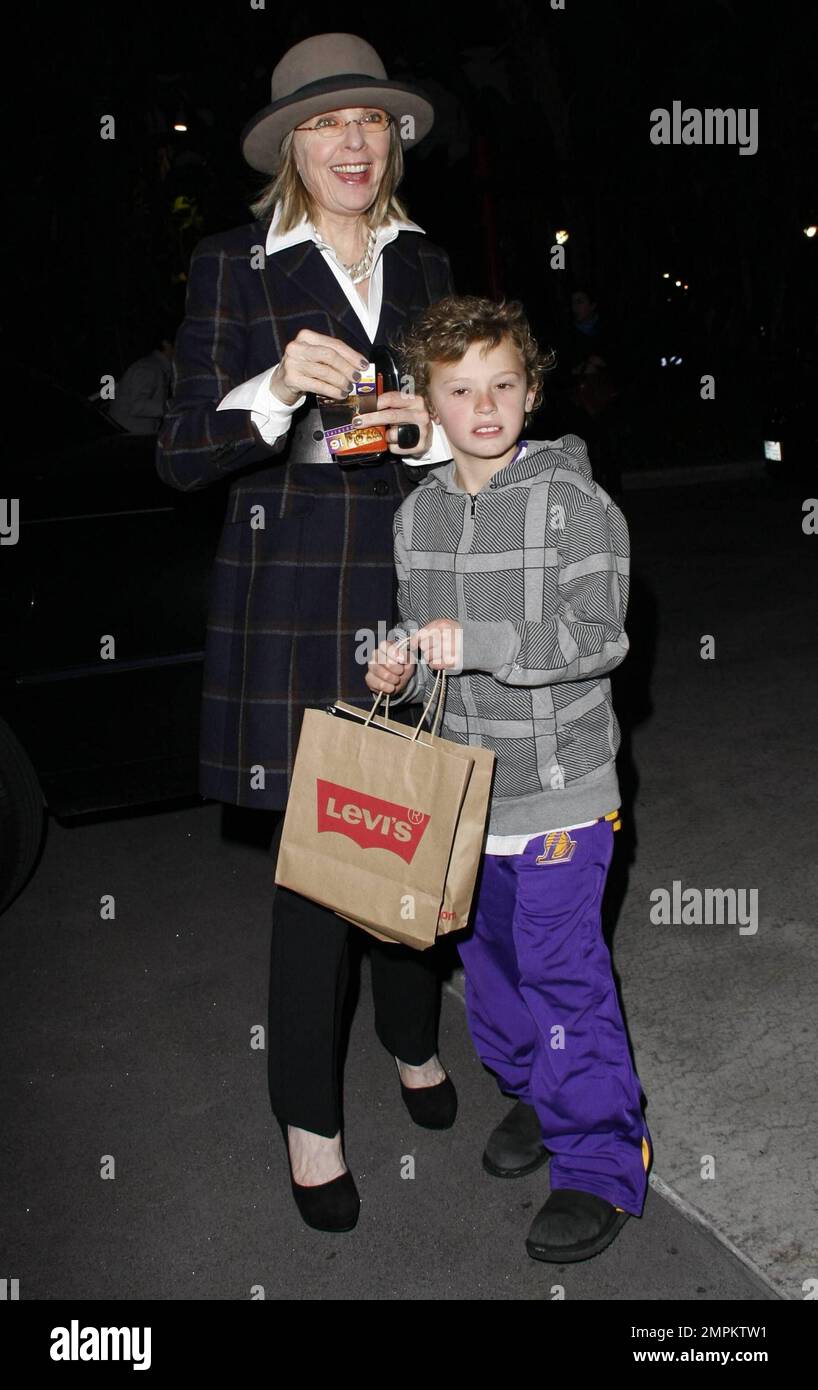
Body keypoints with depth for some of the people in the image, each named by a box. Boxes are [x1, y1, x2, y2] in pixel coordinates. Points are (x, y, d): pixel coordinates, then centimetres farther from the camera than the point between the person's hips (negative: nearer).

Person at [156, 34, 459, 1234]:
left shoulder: (424, 262, 12)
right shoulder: (235, 266, -2)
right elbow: (179, 457, -8)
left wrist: (431, 427, -6)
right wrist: (278, 390, -25)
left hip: (413, 579, 4)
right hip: (293, 599, -4)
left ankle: (412, 1037, 38)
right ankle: (308, 1115, 20)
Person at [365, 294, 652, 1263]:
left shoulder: (573, 502, -11)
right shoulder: (417, 513, 6)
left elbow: (597, 635, -18)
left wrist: (474, 640, -27)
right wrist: (402, 669, -5)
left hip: (556, 787, -6)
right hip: (462, 782, 6)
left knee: (563, 974, -1)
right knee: (489, 958, 18)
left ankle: (603, 1165, 17)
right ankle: (532, 1093, 42)